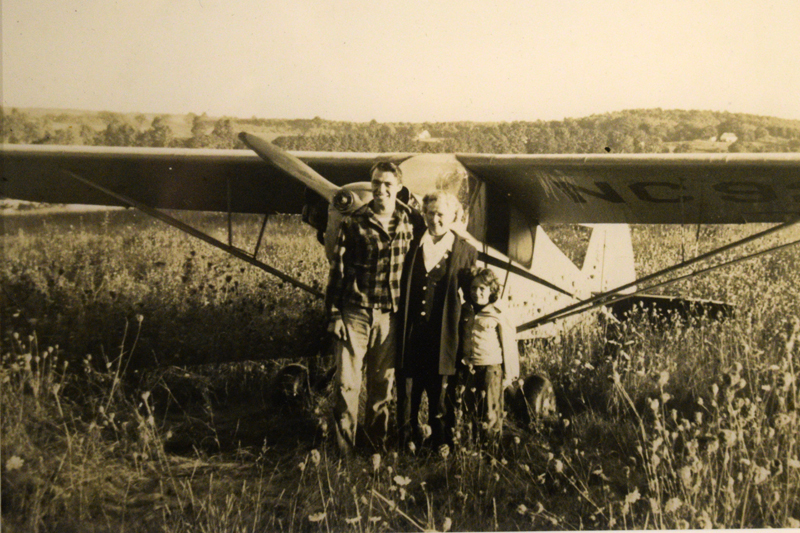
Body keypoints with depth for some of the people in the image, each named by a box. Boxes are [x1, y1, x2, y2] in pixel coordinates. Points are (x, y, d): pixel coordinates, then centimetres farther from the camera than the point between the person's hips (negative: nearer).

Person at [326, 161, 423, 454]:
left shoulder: (412, 222, 3)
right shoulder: (353, 223, -2)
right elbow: (337, 270, 1)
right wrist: (333, 315, -3)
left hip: (390, 316, 2)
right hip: (355, 312, -1)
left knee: (383, 383, 11)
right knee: (347, 383, -2)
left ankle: (376, 444, 27)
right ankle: (343, 450, 9)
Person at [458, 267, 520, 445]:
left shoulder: (497, 315, -5)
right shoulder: (464, 313, 8)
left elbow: (508, 345, -1)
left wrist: (508, 374, 0)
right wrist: (460, 370, 16)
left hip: (491, 368, -4)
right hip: (468, 369, 5)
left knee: (490, 413, 0)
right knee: (470, 412, 11)